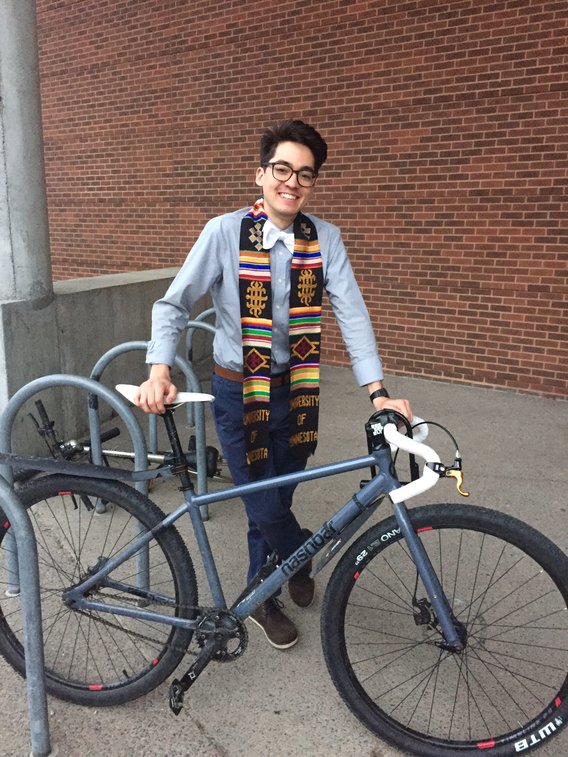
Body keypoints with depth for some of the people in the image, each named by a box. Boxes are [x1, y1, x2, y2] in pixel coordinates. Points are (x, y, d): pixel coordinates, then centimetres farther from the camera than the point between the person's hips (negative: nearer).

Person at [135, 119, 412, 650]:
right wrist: (159, 373, -25)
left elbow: (351, 314, -10)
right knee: (266, 508, -1)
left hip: (296, 388, 3)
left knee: (276, 499, 15)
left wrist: (376, 391, -20)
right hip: (238, 391, -2)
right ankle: (303, 558, 34)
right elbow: (173, 304, -10)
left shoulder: (325, 238, -4)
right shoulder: (225, 232, -12)